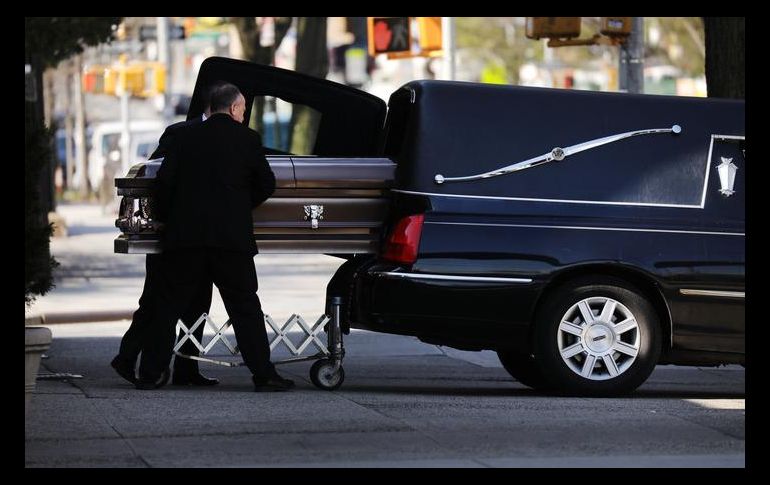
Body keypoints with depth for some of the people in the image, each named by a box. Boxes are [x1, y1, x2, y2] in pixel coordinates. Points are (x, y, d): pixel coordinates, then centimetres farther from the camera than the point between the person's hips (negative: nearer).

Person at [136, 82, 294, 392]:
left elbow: (164, 181, 1)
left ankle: (150, 374, 6)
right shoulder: (248, 139, 3)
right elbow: (266, 185, 7)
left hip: (184, 236, 1)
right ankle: (263, 374, 1)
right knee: (245, 307, 5)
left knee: (166, 307, 8)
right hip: (232, 236, -1)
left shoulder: (184, 137, 6)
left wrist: (165, 218, 15)